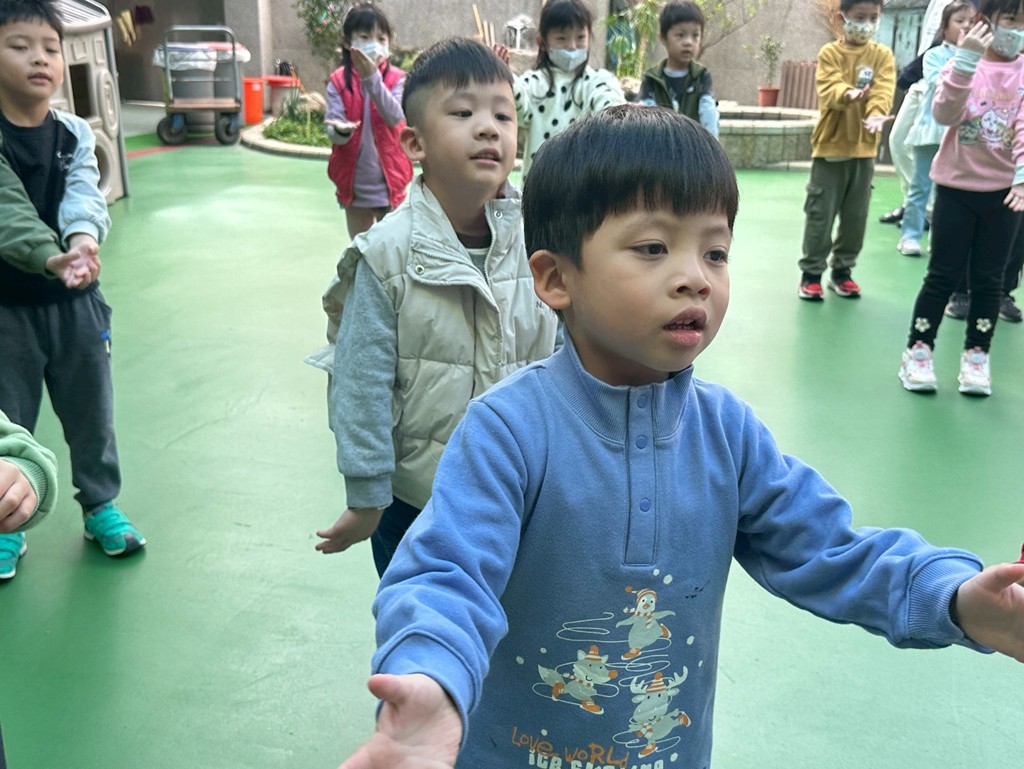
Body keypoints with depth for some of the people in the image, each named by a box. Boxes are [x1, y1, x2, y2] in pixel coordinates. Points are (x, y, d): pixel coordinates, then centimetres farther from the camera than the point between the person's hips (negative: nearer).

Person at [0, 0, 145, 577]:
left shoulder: (75, 134, -1)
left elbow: (84, 195, -18)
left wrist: (83, 238, -40)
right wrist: (50, 256, -43)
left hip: (75, 300, 3)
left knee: (91, 407, 14)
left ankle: (101, 504, 34)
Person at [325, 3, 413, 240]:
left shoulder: (397, 79, -6)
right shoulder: (338, 82, -4)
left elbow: (395, 117, -23)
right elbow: (332, 129, -10)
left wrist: (372, 78, -33)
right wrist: (341, 130, -34)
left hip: (388, 183, -1)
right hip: (354, 184, 2)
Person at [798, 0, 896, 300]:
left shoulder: (882, 55, 5)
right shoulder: (829, 53, -2)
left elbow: (883, 91, -10)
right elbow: (829, 88, -19)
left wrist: (876, 115, -31)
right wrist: (849, 94, -41)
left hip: (864, 146, 3)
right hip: (830, 144, -3)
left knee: (856, 214, 9)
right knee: (820, 213, -1)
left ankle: (842, 270, 23)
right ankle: (811, 273, 10)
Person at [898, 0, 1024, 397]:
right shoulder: (963, 65, -3)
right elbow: (944, 114, -19)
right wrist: (966, 60, -27)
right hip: (956, 185, -2)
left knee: (988, 278, 8)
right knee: (943, 274, 2)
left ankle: (976, 355, 19)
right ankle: (918, 351, 13)